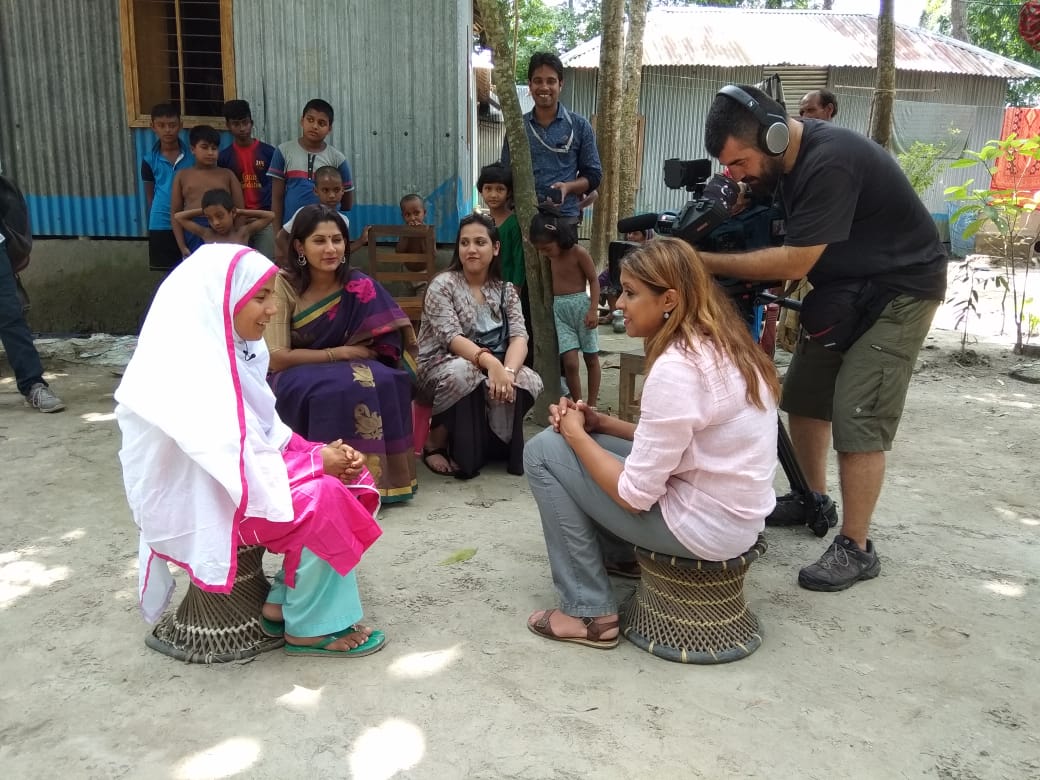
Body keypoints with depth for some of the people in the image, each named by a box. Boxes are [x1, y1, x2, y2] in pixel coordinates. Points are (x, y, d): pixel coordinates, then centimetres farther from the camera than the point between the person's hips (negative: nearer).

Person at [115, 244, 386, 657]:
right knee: (323, 501, -22)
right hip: (202, 502, -9)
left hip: (243, 475, 9)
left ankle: (284, 600, 7)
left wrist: (318, 452, -9)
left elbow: (266, 432, 8)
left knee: (351, 482, -1)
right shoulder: (191, 371, -25)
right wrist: (314, 462, -17)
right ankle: (310, 628, -3)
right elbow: (235, 469, -27)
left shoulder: (232, 350, 3)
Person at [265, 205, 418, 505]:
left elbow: (384, 346, -6)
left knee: (383, 381, -28)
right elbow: (277, 358, -17)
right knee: (337, 389, -34)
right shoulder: (283, 284, -13)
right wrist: (339, 353, -17)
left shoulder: (359, 286, -7)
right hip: (293, 379, -2)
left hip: (348, 370, 3)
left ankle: (376, 477, -16)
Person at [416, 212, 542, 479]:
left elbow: (519, 337, -9)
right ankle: (435, 441, -13)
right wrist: (490, 362, -39)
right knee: (463, 372, -38)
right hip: (440, 370, -4)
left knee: (530, 381, -24)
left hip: (489, 371, 4)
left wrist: (507, 371, -31)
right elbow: (452, 338, -22)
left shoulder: (506, 290, 5)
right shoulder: (443, 284, -8)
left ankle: (499, 446, -3)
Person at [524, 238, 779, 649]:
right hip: (733, 513, 9)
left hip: (705, 524, -9)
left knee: (544, 452, -4)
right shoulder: (720, 345, 4)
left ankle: (590, 613, 3)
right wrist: (601, 424, 4)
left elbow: (635, 495, -21)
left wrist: (575, 433, -7)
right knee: (593, 446, 17)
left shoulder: (676, 368, -25)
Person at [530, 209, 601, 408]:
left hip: (581, 305, -4)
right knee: (569, 362, -6)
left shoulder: (578, 253, -12)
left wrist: (593, 310, -17)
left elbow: (594, 280, -11)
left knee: (591, 358, 8)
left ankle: (591, 404, 16)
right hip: (559, 309, 4)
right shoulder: (551, 257, 7)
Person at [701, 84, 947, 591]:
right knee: (802, 398, 12)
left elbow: (794, 263, -30)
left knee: (857, 418, -11)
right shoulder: (783, 156, -3)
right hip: (840, 285, 9)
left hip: (898, 290, -9)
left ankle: (856, 549, 1)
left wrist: (707, 263, -26)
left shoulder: (829, 162, -31)